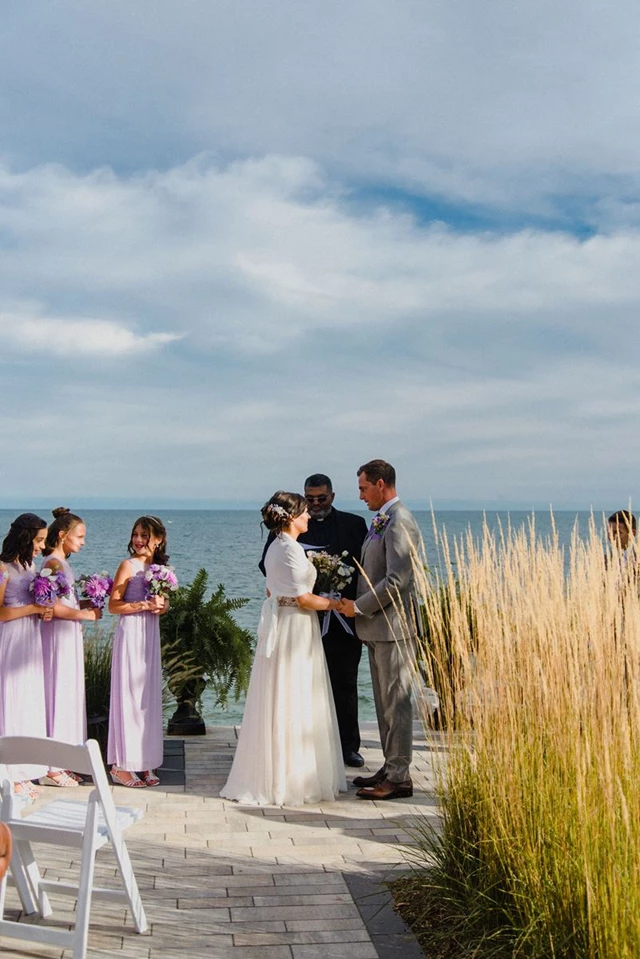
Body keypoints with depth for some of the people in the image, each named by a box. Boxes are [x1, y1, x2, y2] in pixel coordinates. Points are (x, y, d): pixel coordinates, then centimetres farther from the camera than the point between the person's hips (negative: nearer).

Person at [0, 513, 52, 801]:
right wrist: (33, 609, -17)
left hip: (31, 642, 8)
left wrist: (45, 611, 1)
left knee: (31, 702, 10)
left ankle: (24, 773, 18)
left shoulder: (29, 566, 11)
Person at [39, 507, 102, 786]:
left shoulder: (60, 563, 14)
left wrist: (85, 604, 6)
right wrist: (86, 615, -14)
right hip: (59, 636, -10)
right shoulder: (54, 564, -14)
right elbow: (54, 608, -21)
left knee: (67, 696, 12)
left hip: (69, 637, 10)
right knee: (58, 694, -4)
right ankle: (51, 767, 4)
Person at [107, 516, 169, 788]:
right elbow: (113, 605, -11)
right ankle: (121, 766, 2)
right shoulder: (128, 565, -8)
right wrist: (144, 605, -19)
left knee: (149, 697, 9)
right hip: (131, 634, -7)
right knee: (129, 696, -5)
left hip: (151, 634, 7)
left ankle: (144, 763, 16)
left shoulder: (158, 567, 11)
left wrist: (162, 605, -1)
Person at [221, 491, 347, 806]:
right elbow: (304, 599, -19)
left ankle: (271, 776, 21)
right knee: (293, 705, -2)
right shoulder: (291, 549, -17)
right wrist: (336, 603, -7)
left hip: (277, 624, 10)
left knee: (277, 705, 13)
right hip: (294, 630, -10)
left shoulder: (275, 547, 12)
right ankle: (289, 780, 5)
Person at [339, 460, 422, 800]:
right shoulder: (381, 521, 15)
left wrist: (358, 606, -15)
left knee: (396, 701, -3)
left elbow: (397, 580, -22)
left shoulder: (399, 522, -16)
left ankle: (399, 777, 4)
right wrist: (358, 605, 10)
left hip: (392, 625, -10)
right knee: (384, 702, 14)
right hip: (377, 626, 10)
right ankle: (390, 768, 23)